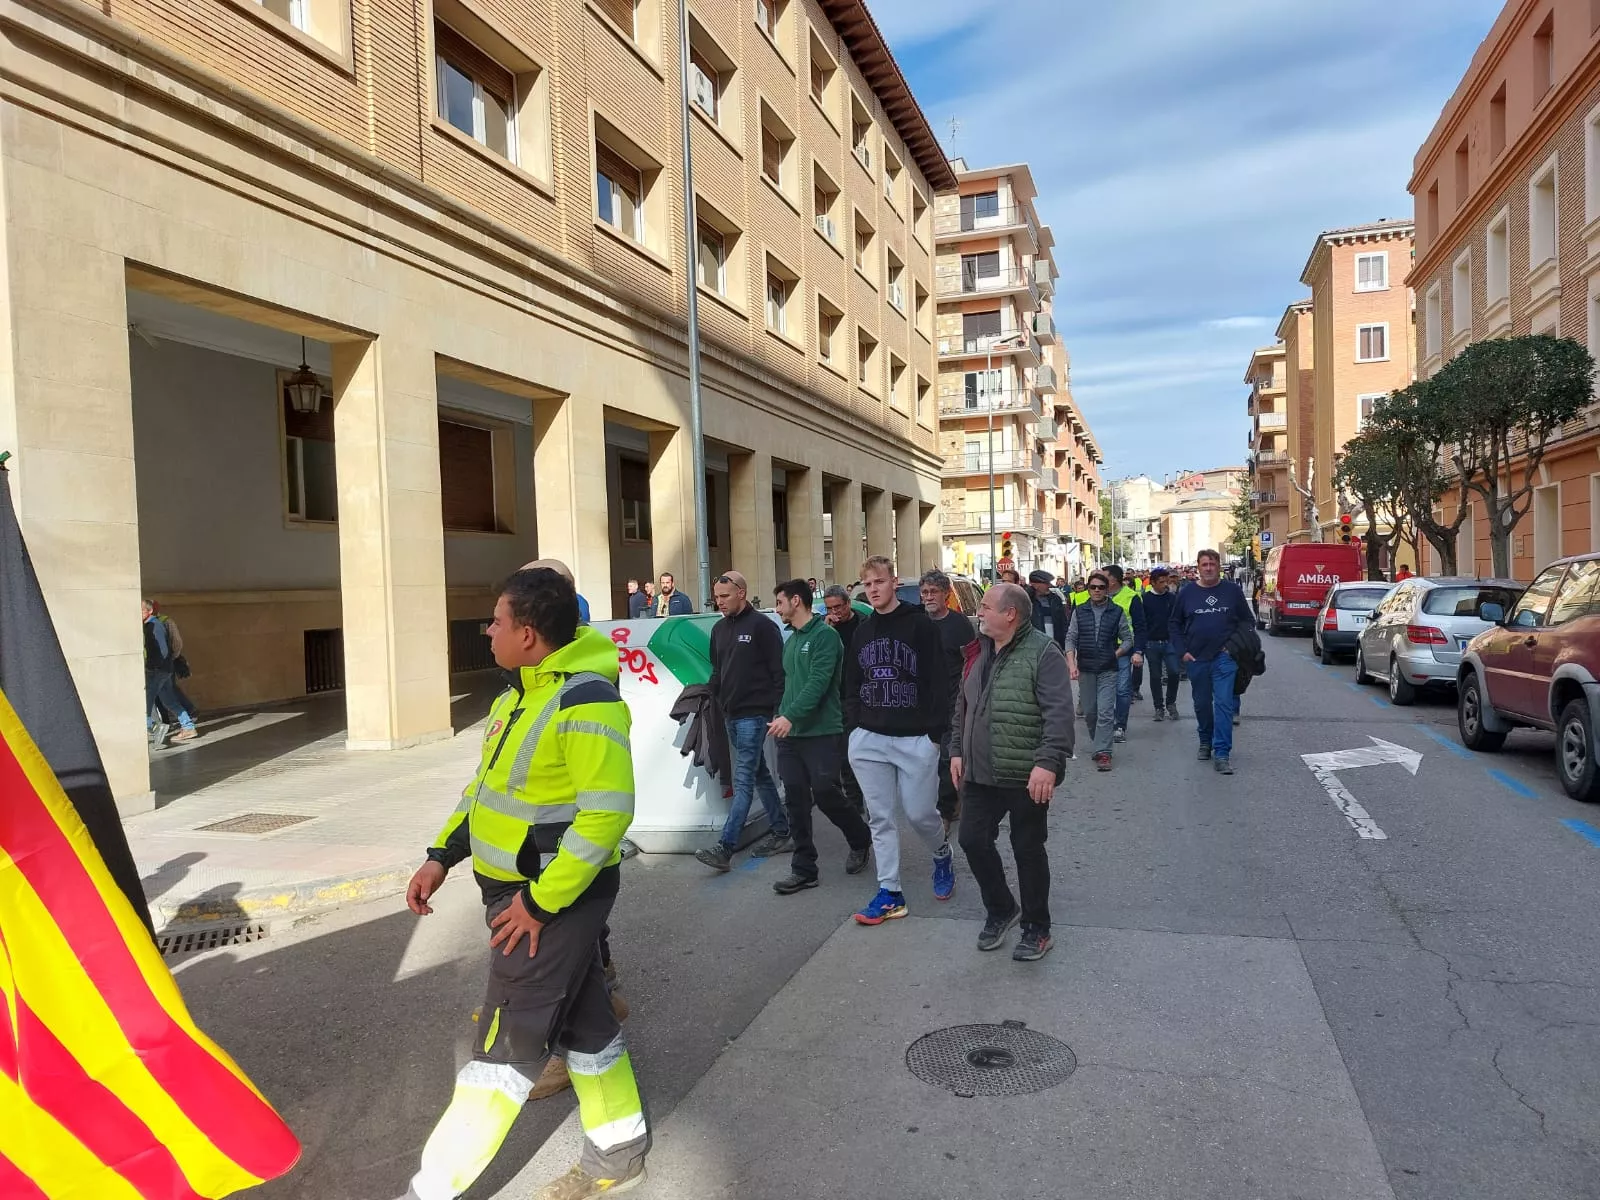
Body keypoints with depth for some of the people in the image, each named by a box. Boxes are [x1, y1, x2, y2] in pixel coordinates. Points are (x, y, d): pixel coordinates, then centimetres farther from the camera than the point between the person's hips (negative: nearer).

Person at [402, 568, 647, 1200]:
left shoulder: (584, 700, -23)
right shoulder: (521, 693, 8)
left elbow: (608, 811, -28)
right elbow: (487, 784, 18)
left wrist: (541, 900, -23)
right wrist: (441, 856, 10)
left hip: (558, 894, -9)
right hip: (519, 887, 9)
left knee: (505, 1042, 3)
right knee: (581, 1021, 19)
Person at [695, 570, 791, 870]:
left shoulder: (762, 626, -9)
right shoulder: (719, 629, 13)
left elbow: (778, 671, -12)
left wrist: (779, 711, -16)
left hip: (754, 714, -8)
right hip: (731, 715, 8)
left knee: (743, 780, -9)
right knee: (759, 775, 14)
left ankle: (724, 847, -13)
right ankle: (781, 833, 24)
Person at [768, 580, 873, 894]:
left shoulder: (824, 635, -11)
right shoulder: (791, 640, 15)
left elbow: (818, 682, -20)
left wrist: (790, 716, -27)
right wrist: (780, 719, 13)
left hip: (821, 733, -7)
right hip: (790, 734, 8)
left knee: (825, 794, -4)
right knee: (796, 801, 5)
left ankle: (861, 840, 24)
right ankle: (804, 870, 13)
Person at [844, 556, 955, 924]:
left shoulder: (920, 625, -6)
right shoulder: (862, 631, 10)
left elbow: (938, 681, -8)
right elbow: (852, 684, 16)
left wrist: (936, 731, -12)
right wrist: (854, 726, 6)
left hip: (916, 739, -4)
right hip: (869, 740, 5)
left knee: (920, 813, 3)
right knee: (880, 817, 5)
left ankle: (942, 855, 35)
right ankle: (889, 893, 13)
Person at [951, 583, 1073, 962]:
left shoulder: (1042, 653, -14)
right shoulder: (981, 653, 11)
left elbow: (1059, 713, -21)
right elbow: (963, 706, 20)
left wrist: (1048, 762, -28)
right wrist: (957, 750, 15)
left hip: (1026, 777, -7)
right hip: (980, 774, 7)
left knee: (1028, 850, 5)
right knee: (973, 840, 7)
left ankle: (1037, 929, 24)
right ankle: (1000, 909, 31)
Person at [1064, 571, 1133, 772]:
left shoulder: (1117, 612, 2)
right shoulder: (1079, 612, 6)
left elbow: (1127, 639, 6)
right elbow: (1071, 639, 4)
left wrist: (1114, 655, -6)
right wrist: (1071, 663, -7)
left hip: (1108, 670, -2)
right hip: (1085, 669, 2)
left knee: (1105, 712, -10)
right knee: (1089, 712, 10)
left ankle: (1103, 752, -9)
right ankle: (1098, 744, 27)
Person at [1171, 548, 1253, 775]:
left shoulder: (1232, 590, 1)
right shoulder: (1187, 592, 3)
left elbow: (1247, 621, 9)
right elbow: (1176, 624, 10)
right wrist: (1182, 651, 0)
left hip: (1224, 657, -2)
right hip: (1196, 659, 2)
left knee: (1224, 703, -10)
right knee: (1202, 704, 14)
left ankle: (1222, 754, -10)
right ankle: (1206, 742, 35)